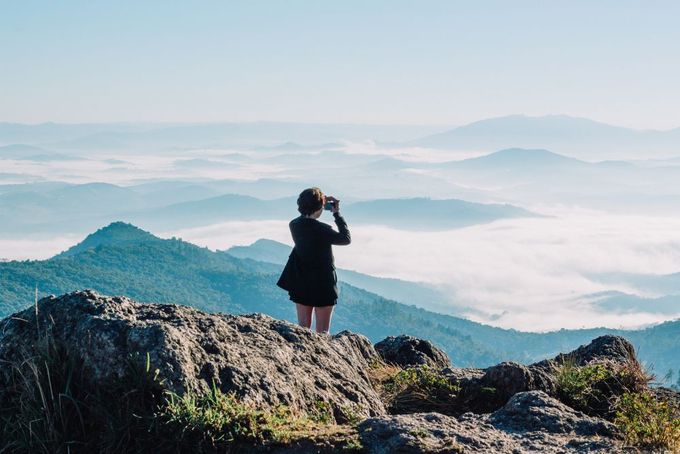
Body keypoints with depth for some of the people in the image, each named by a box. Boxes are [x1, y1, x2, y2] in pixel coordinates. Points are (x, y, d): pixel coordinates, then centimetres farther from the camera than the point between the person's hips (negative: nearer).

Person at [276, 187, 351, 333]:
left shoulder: (294, 225, -5)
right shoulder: (322, 230, -23)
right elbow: (346, 238, -7)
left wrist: (323, 201, 10)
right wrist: (337, 214, -2)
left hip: (301, 284, 6)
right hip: (323, 284, -5)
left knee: (303, 327, 15)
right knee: (322, 331, 5)